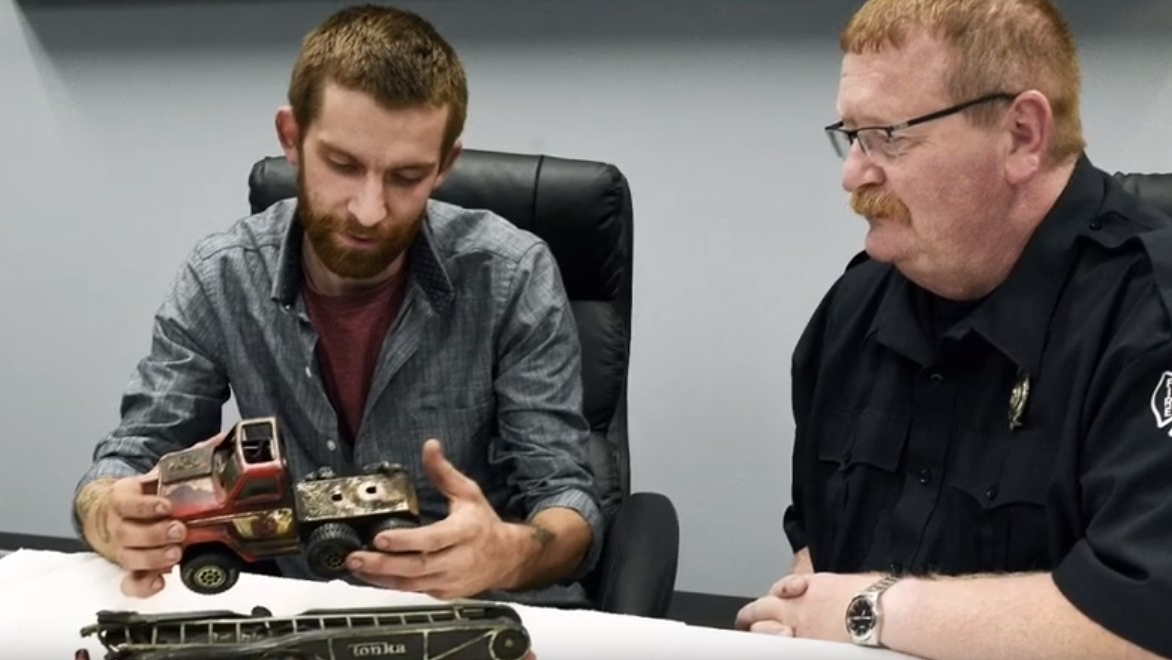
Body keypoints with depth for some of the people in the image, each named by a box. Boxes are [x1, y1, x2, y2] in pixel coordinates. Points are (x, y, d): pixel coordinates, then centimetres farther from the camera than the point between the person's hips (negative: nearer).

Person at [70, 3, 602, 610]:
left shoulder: (512, 276, -13)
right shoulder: (220, 278, -6)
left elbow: (565, 494, -12)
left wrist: (510, 554, -35)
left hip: (485, 612, -1)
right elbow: (129, 461, -3)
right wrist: (112, 519, -27)